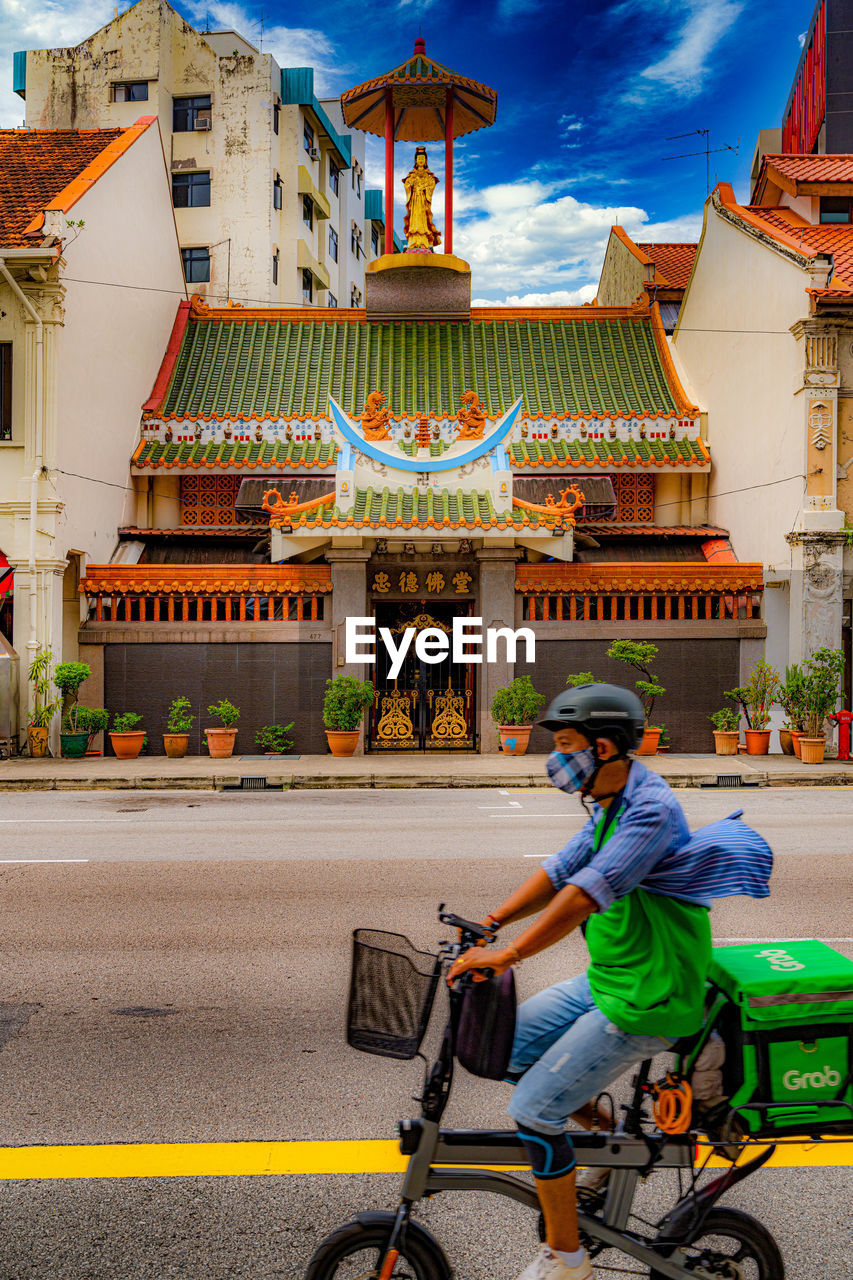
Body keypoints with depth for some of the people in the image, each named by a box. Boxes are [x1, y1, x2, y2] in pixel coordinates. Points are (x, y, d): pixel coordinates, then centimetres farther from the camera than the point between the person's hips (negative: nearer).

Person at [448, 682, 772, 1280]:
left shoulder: (652, 809, -24)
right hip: (607, 979, 9)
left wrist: (509, 954, -32)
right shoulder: (610, 806, 7)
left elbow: (589, 891, -33)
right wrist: (490, 923, 1)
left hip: (645, 1001, -9)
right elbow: (560, 870, 9)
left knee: (534, 1112, -6)